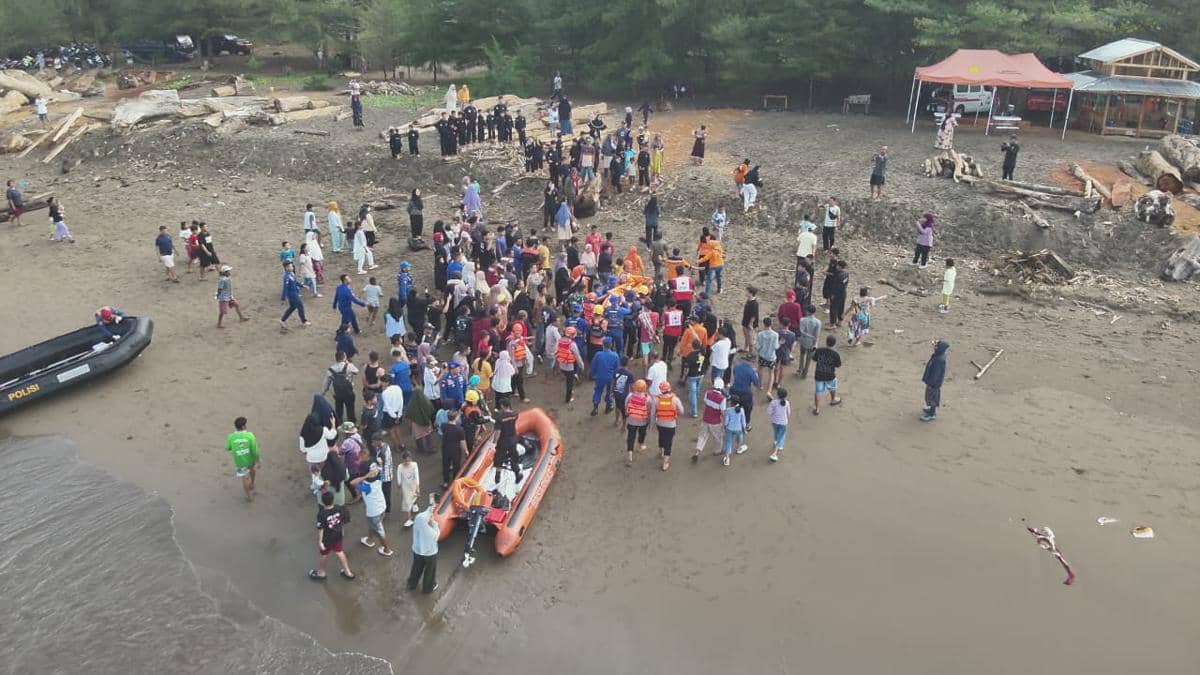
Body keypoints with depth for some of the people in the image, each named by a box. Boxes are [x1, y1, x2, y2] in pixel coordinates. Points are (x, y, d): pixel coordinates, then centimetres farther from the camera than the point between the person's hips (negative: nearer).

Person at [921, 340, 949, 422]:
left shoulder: (939, 360, -36)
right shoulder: (939, 355, -8)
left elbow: (935, 373, -27)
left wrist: (931, 383, -19)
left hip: (934, 382, -9)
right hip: (934, 380, 9)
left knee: (932, 396, 9)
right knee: (931, 396, 26)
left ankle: (932, 415, 25)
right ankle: (932, 409, 46)